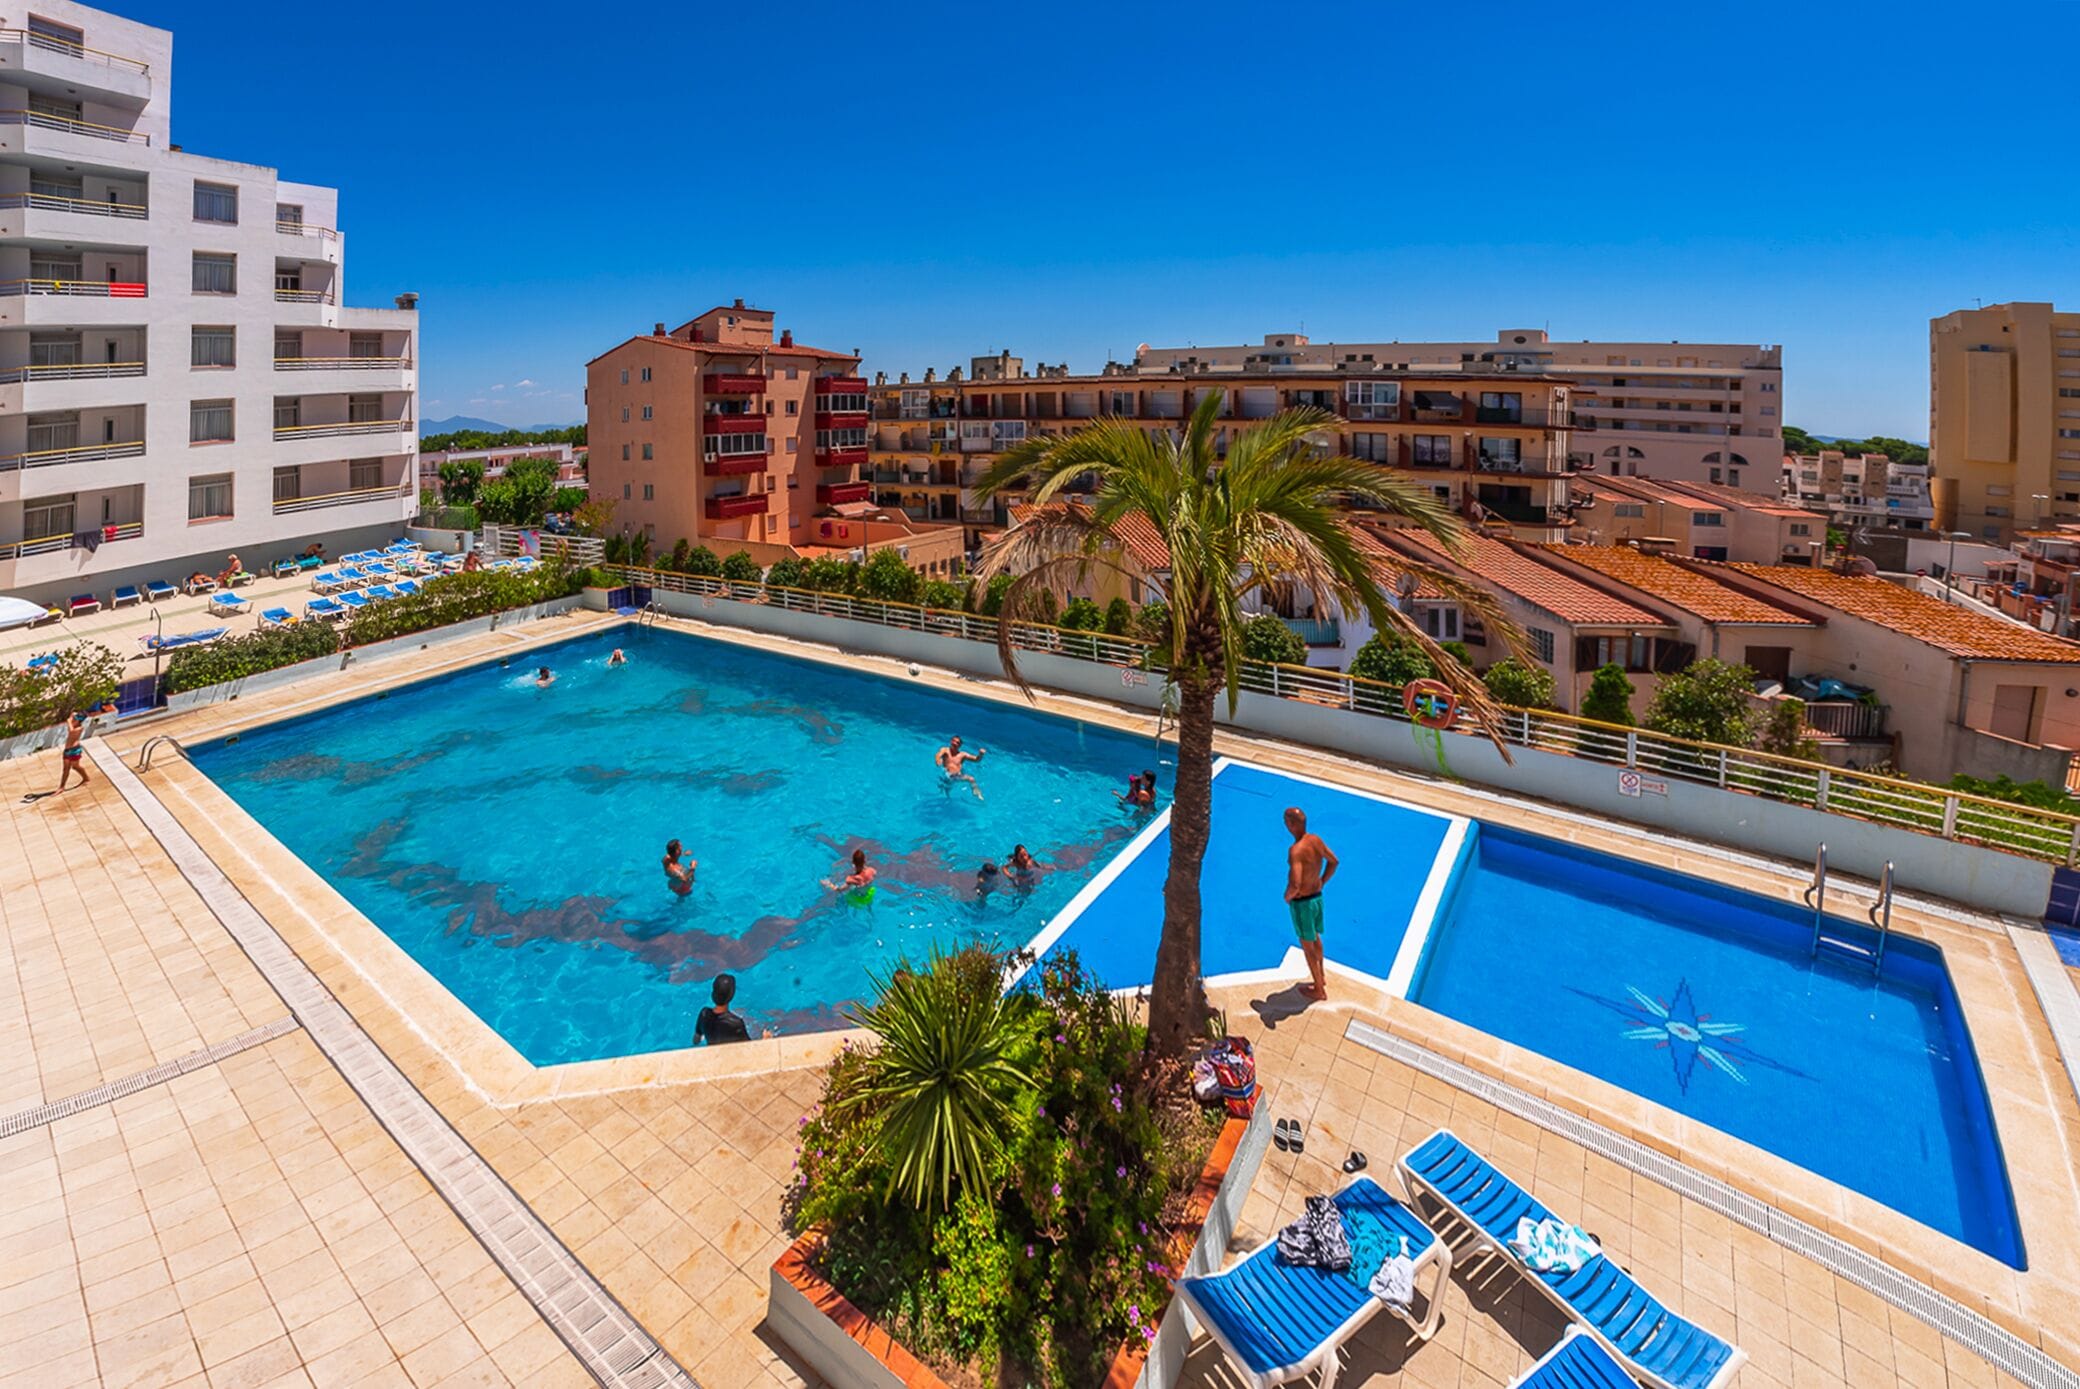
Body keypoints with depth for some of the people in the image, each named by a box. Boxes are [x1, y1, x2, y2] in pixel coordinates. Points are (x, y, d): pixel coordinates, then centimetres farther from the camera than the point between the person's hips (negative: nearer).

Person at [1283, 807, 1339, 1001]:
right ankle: (1321, 976, 47)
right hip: (1317, 897, 8)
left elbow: (1295, 885, -37)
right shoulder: (1316, 839, -7)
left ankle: (1319, 990, 26)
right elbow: (1333, 862, 9)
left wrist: (1288, 896, -16)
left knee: (1307, 945, 11)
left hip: (1301, 902, -8)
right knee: (1315, 938, 28)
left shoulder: (1296, 850, -31)